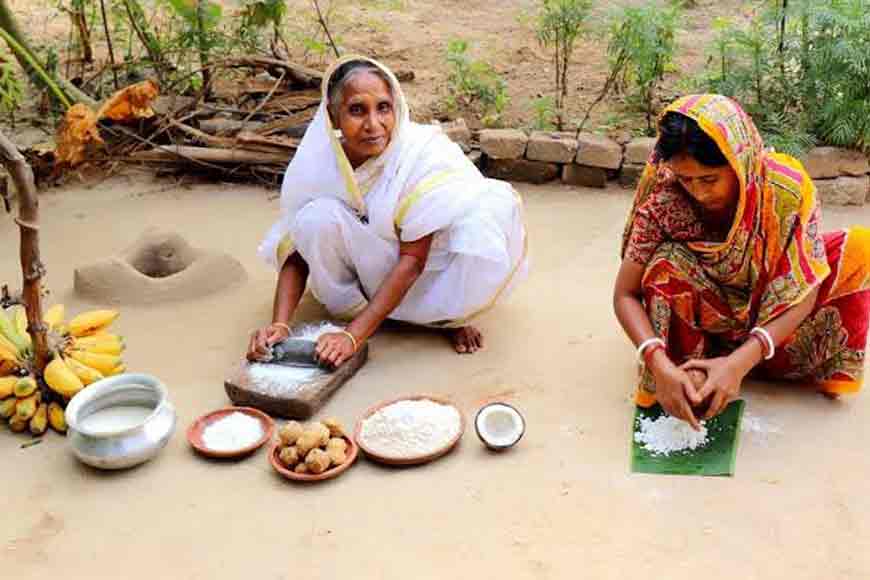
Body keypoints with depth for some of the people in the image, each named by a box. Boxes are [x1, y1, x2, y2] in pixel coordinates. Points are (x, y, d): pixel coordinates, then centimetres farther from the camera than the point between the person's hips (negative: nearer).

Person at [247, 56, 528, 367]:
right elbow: (297, 251, -12)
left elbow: (413, 259, -28)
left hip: (427, 268, -1)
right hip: (366, 267, 1)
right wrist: (280, 325, -29)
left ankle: (449, 315, -2)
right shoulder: (316, 162, -19)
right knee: (317, 218, -28)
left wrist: (353, 336, -35)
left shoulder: (424, 152, -27)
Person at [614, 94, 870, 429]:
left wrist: (739, 363, -38)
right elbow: (625, 295, -22)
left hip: (771, 316, 1)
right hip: (705, 316, -1)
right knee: (667, 263, -32)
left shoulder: (789, 188, -26)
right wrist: (659, 364, -40)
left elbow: (804, 290, -25)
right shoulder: (664, 201, -26)